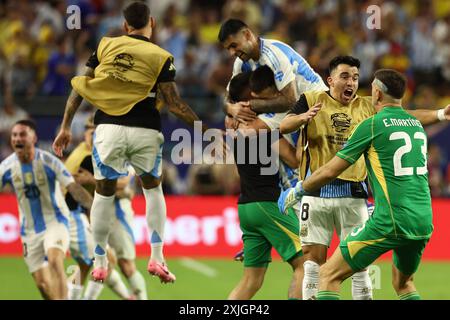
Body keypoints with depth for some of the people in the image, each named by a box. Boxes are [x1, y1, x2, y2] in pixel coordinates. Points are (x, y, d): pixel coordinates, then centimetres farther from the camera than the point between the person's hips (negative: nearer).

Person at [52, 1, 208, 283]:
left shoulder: (106, 46, 6)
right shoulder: (160, 57, 0)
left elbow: (80, 88, 7)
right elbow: (174, 103, -4)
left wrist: (66, 127, 13)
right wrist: (204, 129, 4)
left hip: (108, 128, 1)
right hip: (145, 132, -1)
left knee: (104, 192, 17)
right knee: (153, 189, 22)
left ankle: (100, 263, 18)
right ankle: (157, 258, 12)